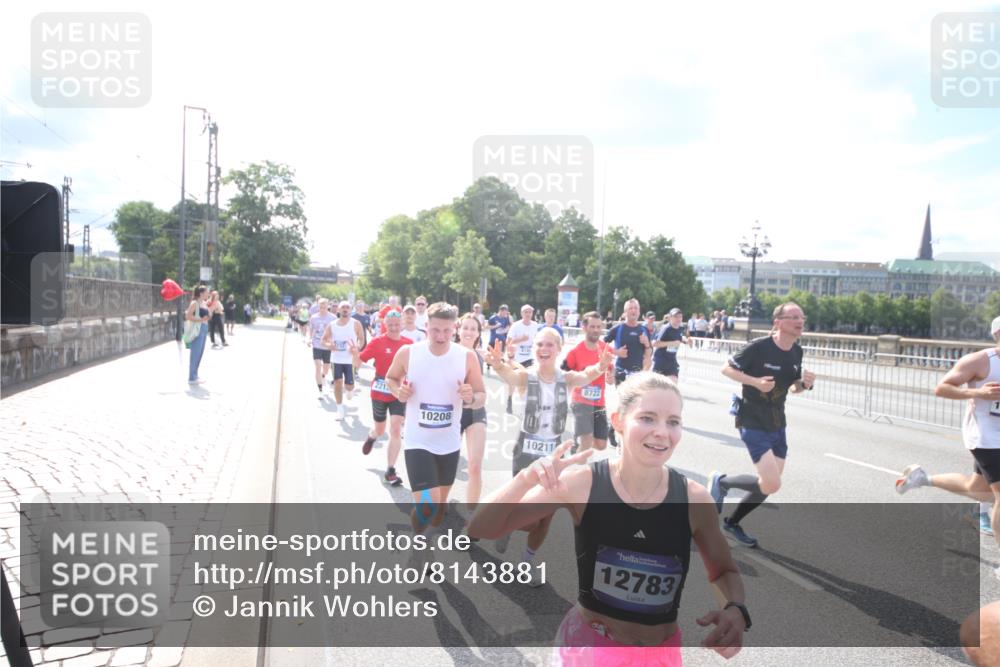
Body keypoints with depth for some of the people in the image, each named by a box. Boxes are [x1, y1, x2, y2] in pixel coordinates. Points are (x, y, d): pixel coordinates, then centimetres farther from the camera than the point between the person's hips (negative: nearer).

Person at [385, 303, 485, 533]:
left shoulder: (467, 357, -10)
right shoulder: (407, 353, -12)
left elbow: (482, 396, -2)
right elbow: (390, 378, 8)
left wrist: (471, 398, -25)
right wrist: (398, 391, -14)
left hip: (449, 442, 3)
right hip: (417, 441, -2)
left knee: (440, 502, 18)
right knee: (427, 505, -15)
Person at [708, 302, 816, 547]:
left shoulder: (797, 352, 4)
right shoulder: (759, 347, -18)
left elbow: (794, 387, 16)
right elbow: (726, 368, -11)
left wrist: (805, 384, -7)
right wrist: (755, 381, -24)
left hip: (777, 425, 8)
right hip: (753, 424, -8)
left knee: (768, 485, 12)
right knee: (771, 484, -16)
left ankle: (732, 522, 33)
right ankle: (721, 481, 9)